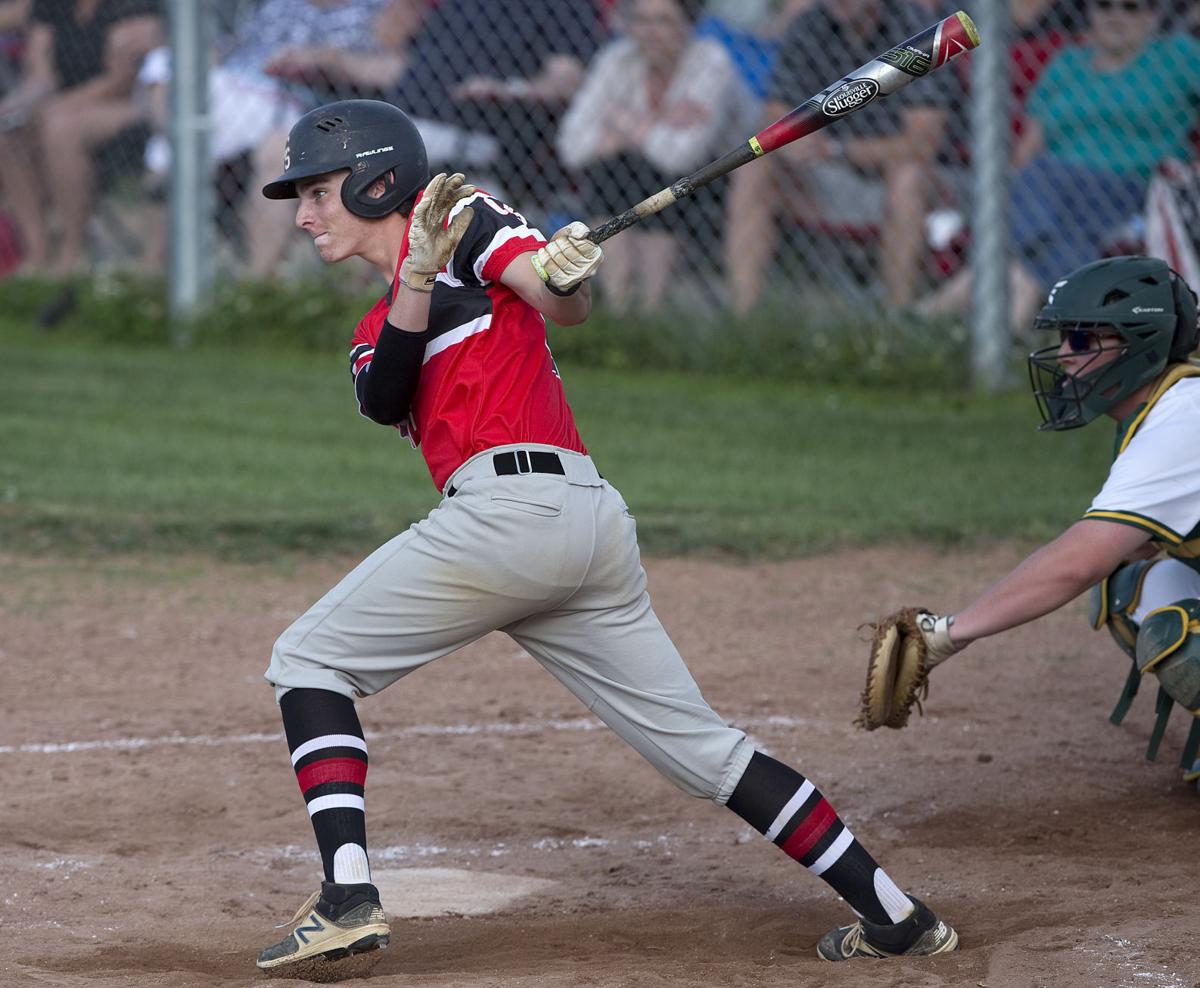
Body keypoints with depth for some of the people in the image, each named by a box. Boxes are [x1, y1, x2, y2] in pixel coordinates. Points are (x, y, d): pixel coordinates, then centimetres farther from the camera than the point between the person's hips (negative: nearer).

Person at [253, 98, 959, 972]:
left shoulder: (467, 218, 7)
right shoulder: (376, 331, 29)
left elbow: (566, 307, -10)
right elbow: (385, 400, 5)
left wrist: (565, 276, -33)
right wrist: (416, 281, -11)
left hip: (508, 501, -9)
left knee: (307, 662, 2)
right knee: (701, 745, 9)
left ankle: (348, 895, -13)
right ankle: (895, 915, 7)